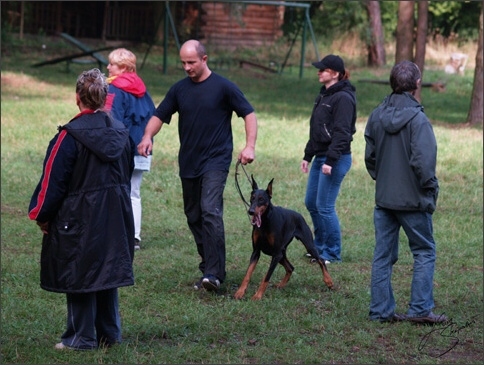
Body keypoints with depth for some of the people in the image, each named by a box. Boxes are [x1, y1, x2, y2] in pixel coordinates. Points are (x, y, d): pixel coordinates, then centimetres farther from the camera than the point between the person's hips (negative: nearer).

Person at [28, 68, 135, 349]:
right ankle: (110, 333, 20)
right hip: (115, 217, 6)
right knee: (108, 270, 14)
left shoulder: (70, 136, -16)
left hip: (80, 218, -6)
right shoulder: (121, 132, 3)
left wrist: (42, 215, -1)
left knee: (79, 274, 3)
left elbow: (53, 181, -12)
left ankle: (82, 337, 7)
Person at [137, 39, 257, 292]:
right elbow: (159, 115, 11)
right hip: (188, 164, 6)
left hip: (215, 161, -6)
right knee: (194, 217, 9)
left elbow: (249, 113, -2)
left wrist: (250, 146, -15)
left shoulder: (223, 87, -4)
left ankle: (214, 273, -22)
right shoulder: (179, 89, 8)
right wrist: (148, 136, -10)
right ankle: (208, 267, 20)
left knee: (210, 211, -20)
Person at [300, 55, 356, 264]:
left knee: (324, 206, -6)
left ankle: (333, 253, 4)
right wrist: (307, 156, 20)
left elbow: (341, 133, -21)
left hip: (336, 159, -10)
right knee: (311, 203, 14)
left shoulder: (343, 98, -15)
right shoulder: (324, 96, 15)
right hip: (320, 157, 10)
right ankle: (320, 246, 27)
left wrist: (330, 161, -25)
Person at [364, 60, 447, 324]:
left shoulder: (376, 116, 3)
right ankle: (420, 309, 4)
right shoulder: (417, 119, -17)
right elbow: (423, 161, -20)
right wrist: (430, 191, -7)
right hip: (412, 200, -6)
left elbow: (369, 156, 10)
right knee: (424, 252, 7)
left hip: (383, 199, 6)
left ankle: (381, 310, 12)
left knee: (383, 255, 10)